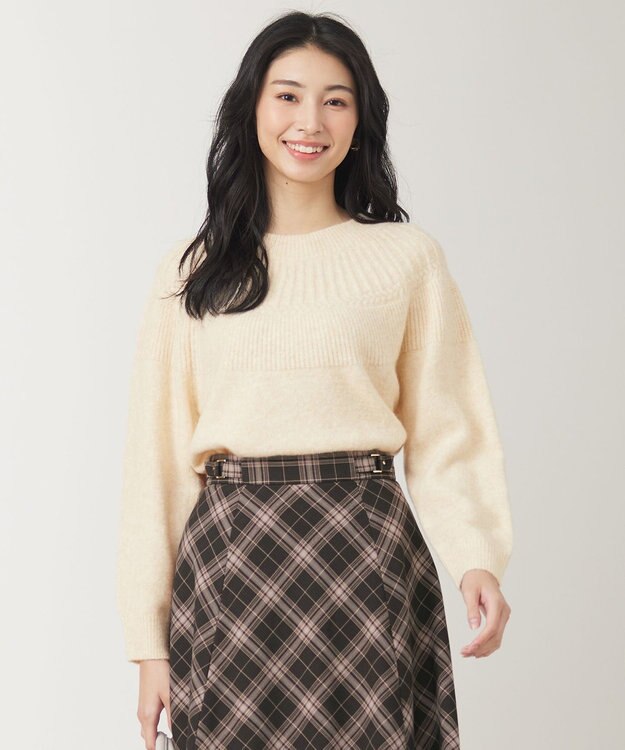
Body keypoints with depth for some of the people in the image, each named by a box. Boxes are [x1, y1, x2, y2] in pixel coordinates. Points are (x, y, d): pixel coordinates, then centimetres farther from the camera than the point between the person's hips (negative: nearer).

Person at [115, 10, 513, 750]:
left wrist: (477, 557, -18)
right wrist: (149, 640, 2)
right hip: (225, 562, 1)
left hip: (366, 557, -1)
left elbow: (445, 432, 0)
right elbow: (157, 455, 5)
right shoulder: (190, 272, 6)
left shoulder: (407, 257, 3)